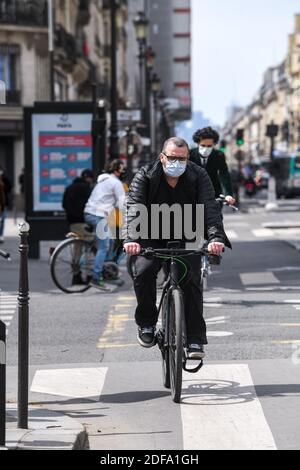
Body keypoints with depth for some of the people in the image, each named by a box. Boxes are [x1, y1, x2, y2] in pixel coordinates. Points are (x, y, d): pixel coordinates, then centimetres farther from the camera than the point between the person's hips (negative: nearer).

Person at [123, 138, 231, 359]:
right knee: (143, 271, -26)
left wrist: (216, 237, -43)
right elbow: (134, 208, -26)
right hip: (152, 239, -1)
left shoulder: (199, 177, -11)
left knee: (191, 281, -15)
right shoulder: (145, 177, -13)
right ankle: (147, 323, -4)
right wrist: (131, 239, -45)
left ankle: (195, 340, -7)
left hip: (186, 239, 1)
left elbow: (210, 208, -24)